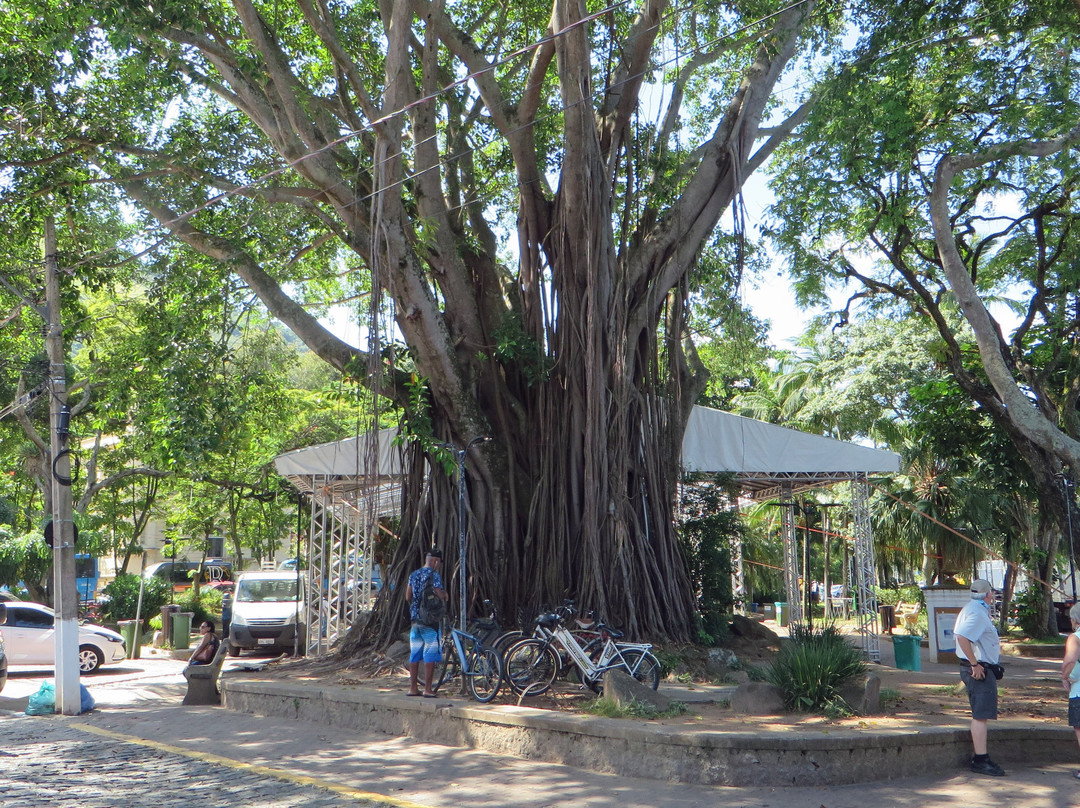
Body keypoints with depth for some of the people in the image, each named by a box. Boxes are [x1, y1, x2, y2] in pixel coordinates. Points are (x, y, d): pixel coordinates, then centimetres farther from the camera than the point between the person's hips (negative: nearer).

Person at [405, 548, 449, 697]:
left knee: (414, 654, 11)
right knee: (430, 654, -3)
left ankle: (413, 688, 15)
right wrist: (446, 595, 3)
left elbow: (408, 597, 14)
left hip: (415, 618, 7)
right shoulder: (434, 575, -11)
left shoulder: (413, 574, 11)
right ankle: (427, 689, -4)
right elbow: (440, 595, -19)